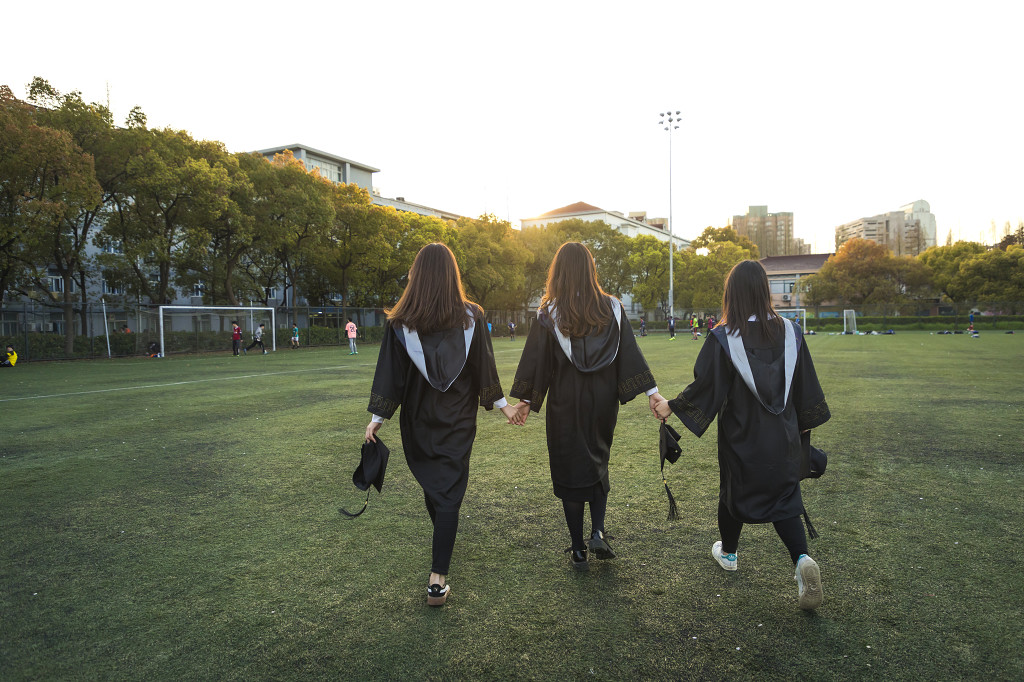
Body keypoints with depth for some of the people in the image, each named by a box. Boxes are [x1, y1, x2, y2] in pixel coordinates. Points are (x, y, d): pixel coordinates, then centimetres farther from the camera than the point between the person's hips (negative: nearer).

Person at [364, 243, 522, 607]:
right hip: (458, 420, -1)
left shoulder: (400, 322, -9)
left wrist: (377, 417, 1)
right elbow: (485, 368, -3)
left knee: (430, 481, 22)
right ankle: (438, 579, -3)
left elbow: (389, 373, -6)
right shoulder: (472, 317, -8)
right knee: (449, 491, 2)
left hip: (418, 418, 1)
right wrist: (501, 403, 9)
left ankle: (442, 544, 46)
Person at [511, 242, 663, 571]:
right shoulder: (612, 308, -3)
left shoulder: (549, 313, -9)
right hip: (603, 403, 3)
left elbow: (536, 359, -7)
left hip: (565, 405, -3)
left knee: (569, 469, 8)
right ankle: (598, 533, 8)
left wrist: (526, 400, 1)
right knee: (598, 462, 22)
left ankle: (578, 550, 14)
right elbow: (631, 352, -4)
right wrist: (652, 391, -2)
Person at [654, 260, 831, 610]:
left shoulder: (722, 338, -18)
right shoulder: (789, 332, -6)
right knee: (783, 497, 13)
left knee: (734, 492, 18)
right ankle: (802, 559, -8)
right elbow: (806, 387, 4)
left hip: (740, 437, -2)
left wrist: (671, 406, -1)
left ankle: (728, 553, 37)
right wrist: (805, 423, 18)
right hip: (782, 436, 3)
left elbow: (704, 385, -15)